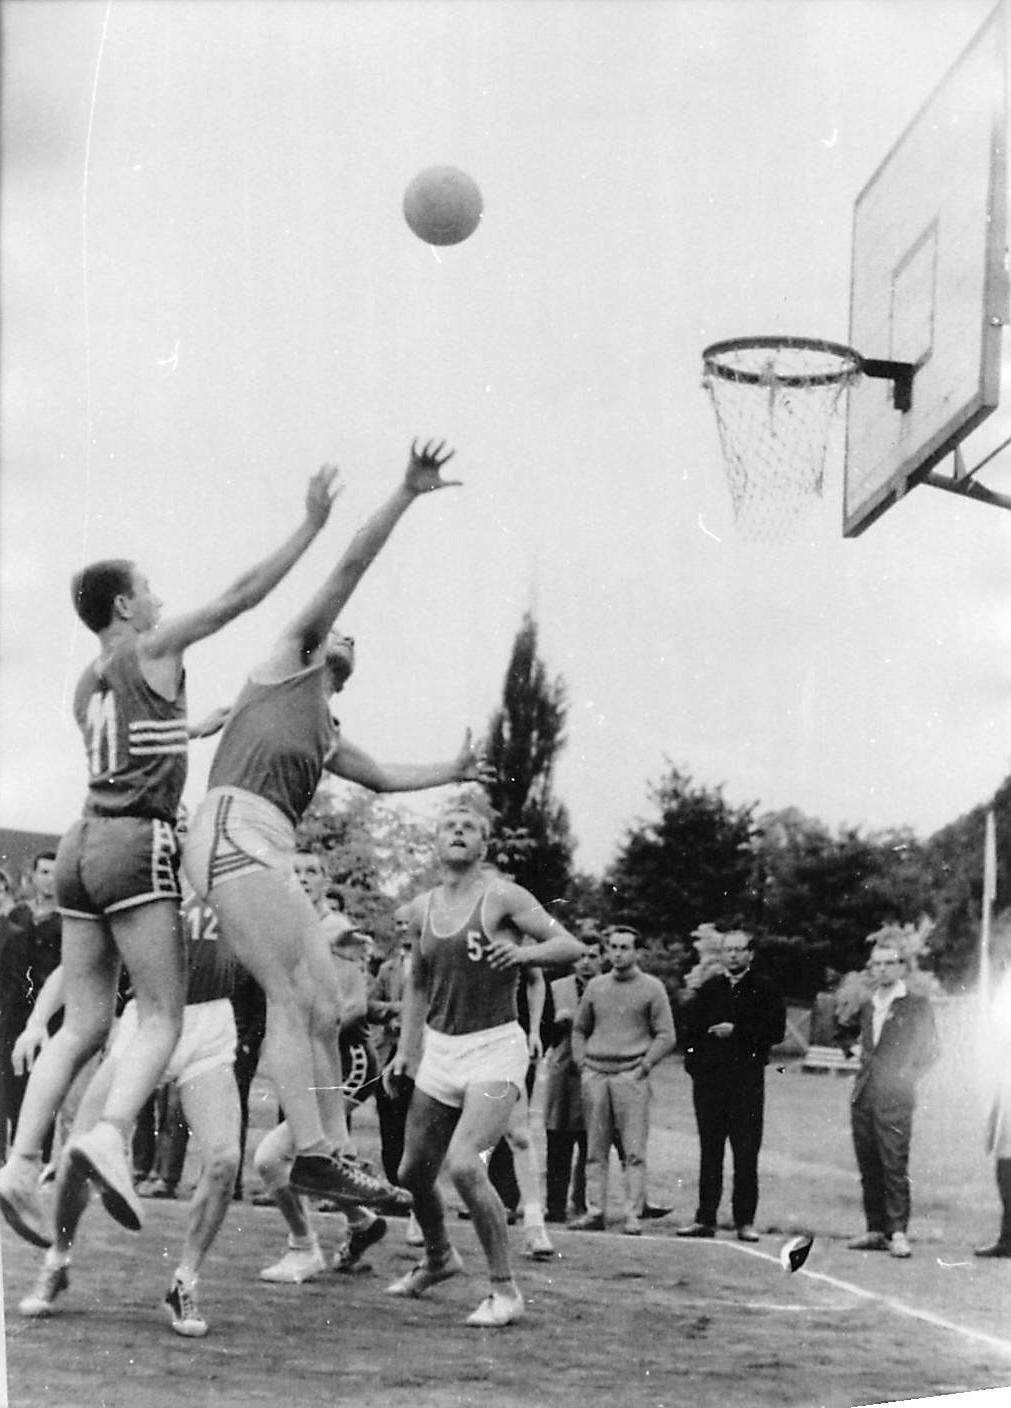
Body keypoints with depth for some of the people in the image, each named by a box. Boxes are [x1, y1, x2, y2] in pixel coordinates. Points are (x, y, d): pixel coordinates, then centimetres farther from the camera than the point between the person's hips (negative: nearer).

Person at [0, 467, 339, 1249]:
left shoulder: (89, 685, 19)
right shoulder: (153, 650, -1)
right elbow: (242, 595, -4)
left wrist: (210, 724, 43)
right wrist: (311, 526, -1)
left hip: (85, 842, 7)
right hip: (137, 845, -7)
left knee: (84, 1026, 7)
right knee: (162, 1017, -8)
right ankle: (111, 1135, -31)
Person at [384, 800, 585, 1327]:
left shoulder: (502, 897, -8)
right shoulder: (421, 910, 8)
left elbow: (572, 946, -8)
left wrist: (526, 950, -26)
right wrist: (405, 1050, 17)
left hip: (494, 1049, -6)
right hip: (439, 1048, 6)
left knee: (463, 1164, -23)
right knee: (413, 1172, 13)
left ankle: (506, 1293, -10)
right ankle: (438, 1257, 43)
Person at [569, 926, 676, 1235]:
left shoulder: (652, 988, 4)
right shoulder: (596, 986, 15)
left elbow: (666, 1036, 2)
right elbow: (579, 1028, 23)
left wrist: (644, 1066, -7)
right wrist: (581, 1062, 10)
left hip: (631, 1074, -4)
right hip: (595, 1073, 4)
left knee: (634, 1150, -7)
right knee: (595, 1149, 3)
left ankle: (633, 1215, -7)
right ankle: (595, 1212, 6)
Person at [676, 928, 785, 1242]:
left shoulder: (764, 989, 4)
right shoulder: (709, 989, 14)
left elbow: (775, 1031, -4)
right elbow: (691, 1030, 14)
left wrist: (737, 1032, -10)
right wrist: (694, 1062, 0)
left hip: (747, 1078, -3)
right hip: (709, 1078, 3)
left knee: (746, 1152, -4)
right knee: (709, 1151, 6)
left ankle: (745, 1221, 0)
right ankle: (705, 1219, 9)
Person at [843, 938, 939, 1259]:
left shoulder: (918, 1006, 1)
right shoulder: (867, 1007, 17)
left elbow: (930, 1051, 2)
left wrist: (907, 1076, -4)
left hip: (894, 1100, -6)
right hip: (863, 1098, 6)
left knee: (895, 1168, -9)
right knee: (869, 1169, 6)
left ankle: (898, 1232, -8)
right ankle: (875, 1230, 11)